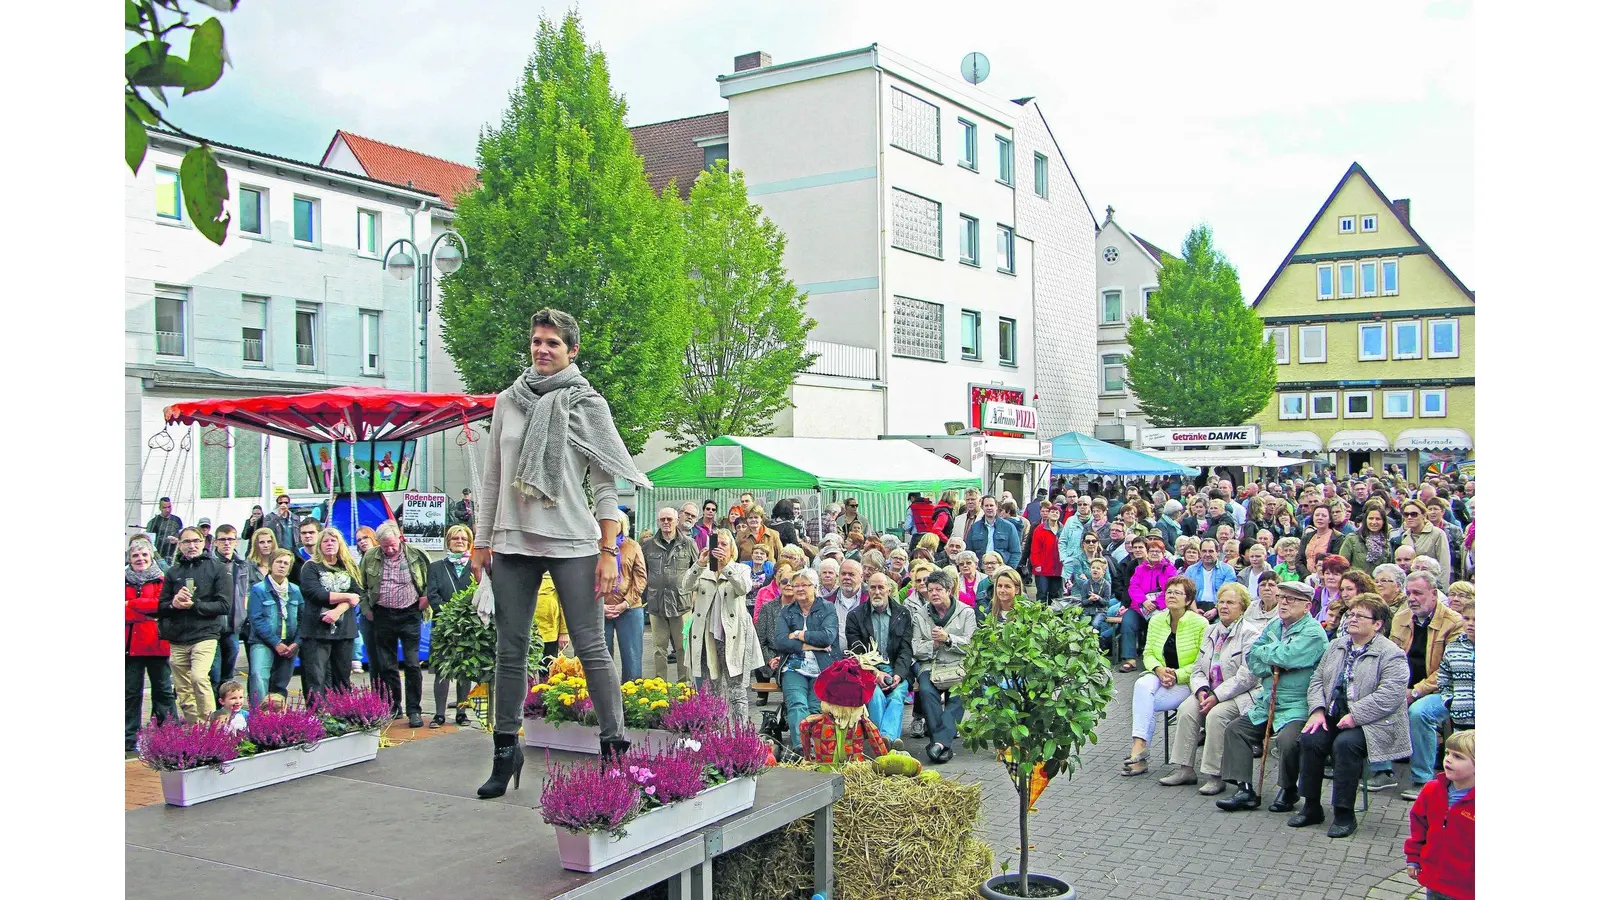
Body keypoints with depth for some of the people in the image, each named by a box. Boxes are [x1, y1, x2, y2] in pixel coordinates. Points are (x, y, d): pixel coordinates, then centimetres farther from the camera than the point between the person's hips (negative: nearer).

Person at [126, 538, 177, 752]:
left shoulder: (161, 580, 5)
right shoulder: (125, 581, 12)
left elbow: (161, 604, -12)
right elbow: (123, 612, 1)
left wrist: (131, 604, -7)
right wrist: (146, 614, -12)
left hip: (156, 644, -2)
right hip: (130, 644, 2)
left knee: (162, 690, 3)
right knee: (130, 692, 4)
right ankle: (129, 740, 10)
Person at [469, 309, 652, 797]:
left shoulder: (588, 404, 1)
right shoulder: (507, 402, 11)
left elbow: (606, 484, -1)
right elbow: (493, 478, 16)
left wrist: (608, 551, -8)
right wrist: (481, 541, 12)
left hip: (573, 544, -4)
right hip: (513, 543, 4)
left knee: (591, 649, -4)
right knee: (509, 651, 7)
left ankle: (614, 747, 3)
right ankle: (506, 751, 18)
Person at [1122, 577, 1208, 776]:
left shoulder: (1200, 624, -8)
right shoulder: (1156, 621, 7)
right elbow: (1148, 654, 9)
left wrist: (1176, 675, -18)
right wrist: (1158, 669, -13)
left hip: (1187, 681, -4)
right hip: (1159, 676, 4)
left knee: (1145, 703, -26)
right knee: (1142, 685, -31)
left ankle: (1140, 746, -16)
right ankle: (1139, 745, -37)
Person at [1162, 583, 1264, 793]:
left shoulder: (1250, 633, -7)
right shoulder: (1211, 630, 16)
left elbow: (1247, 676, -16)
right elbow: (1198, 669, 15)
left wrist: (1217, 696, -20)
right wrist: (1201, 691, -7)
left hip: (1242, 694, -6)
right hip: (1211, 692, 6)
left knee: (1216, 715, -32)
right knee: (1186, 709, -20)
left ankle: (1215, 776, -23)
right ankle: (1185, 769, -16)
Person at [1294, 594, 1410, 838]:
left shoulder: (1391, 654, -5)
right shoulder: (1337, 646, 17)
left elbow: (1390, 695, -17)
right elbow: (1317, 680, 15)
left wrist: (1355, 716, -22)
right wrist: (1317, 710, -3)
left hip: (1371, 724, -6)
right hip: (1333, 717, 6)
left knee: (1345, 744, -33)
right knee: (1309, 738, -21)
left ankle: (1344, 814, -19)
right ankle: (1312, 807, -7)